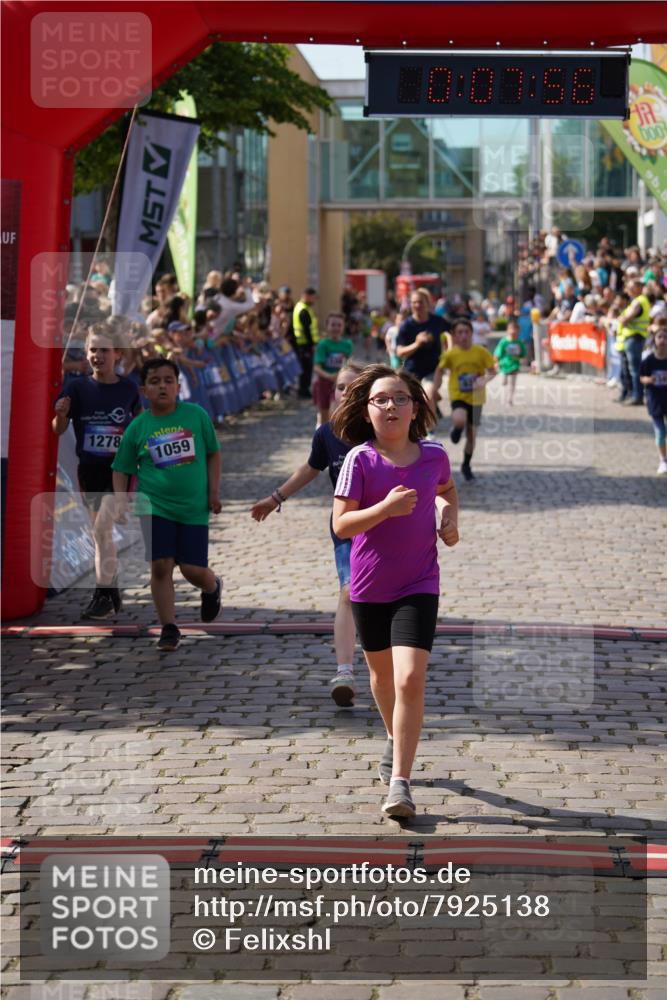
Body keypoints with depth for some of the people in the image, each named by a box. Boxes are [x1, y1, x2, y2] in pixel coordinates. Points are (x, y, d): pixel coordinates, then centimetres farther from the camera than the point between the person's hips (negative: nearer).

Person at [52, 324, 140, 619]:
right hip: (88, 470, 3)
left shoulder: (128, 388, -4)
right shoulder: (77, 387, -4)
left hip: (119, 469, -3)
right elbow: (58, 429, -4)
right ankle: (113, 594, 25)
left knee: (102, 528, -16)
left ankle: (103, 595, -10)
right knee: (101, 532, 12)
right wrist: (61, 414, -26)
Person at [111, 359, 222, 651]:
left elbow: (213, 453, 7)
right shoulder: (137, 427, -1)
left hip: (194, 506, 0)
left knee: (193, 569, -1)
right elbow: (122, 469, 8)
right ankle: (169, 629, 6)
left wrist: (214, 491, 2)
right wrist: (120, 501, -5)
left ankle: (212, 588, 36)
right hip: (154, 506, 1)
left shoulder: (197, 415, -2)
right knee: (160, 566, -6)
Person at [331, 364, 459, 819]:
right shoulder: (360, 459, -10)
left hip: (419, 585, 0)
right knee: (382, 674, 20)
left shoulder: (434, 455, -2)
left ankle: (400, 782, -12)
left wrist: (450, 518, 3)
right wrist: (386, 508, -27)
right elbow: (341, 524, -14)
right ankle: (395, 739, 49)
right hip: (369, 586, 1)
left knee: (410, 679, -15)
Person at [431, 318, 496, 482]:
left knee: (472, 434, 8)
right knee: (460, 420, -33)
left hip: (476, 399, 2)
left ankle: (466, 465, 30)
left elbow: (492, 372, -1)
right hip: (458, 396, -2)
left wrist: (484, 380, -22)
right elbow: (440, 370, 8)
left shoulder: (481, 352, -7)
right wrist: (434, 391, 2)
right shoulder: (450, 354, -7)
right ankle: (456, 429, 5)